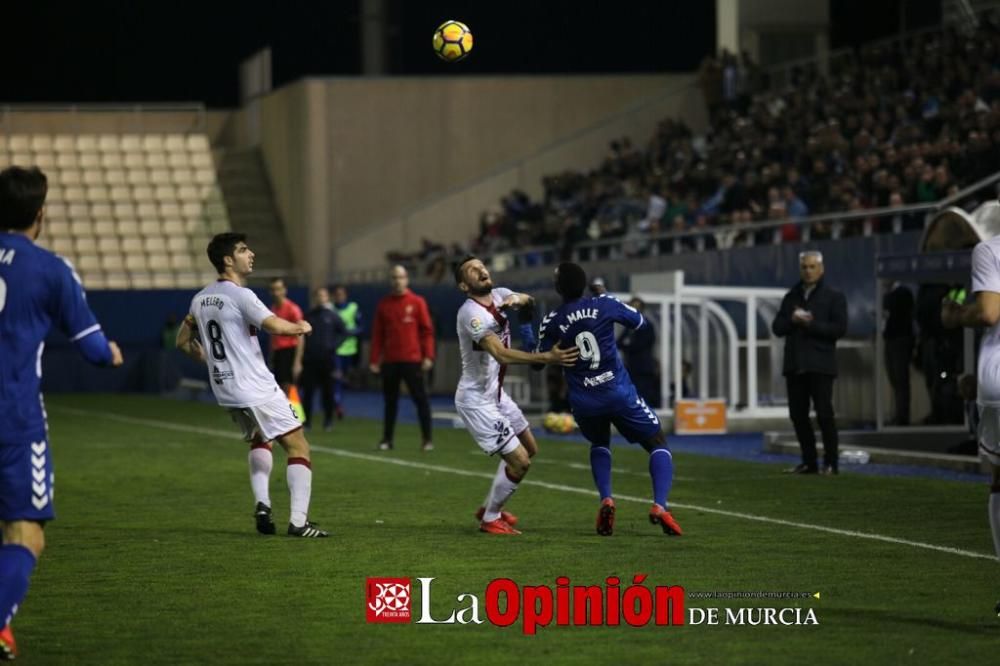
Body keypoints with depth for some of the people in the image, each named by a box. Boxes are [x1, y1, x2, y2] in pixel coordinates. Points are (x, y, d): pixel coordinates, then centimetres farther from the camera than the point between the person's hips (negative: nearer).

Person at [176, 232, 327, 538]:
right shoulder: (240, 295, -14)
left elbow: (183, 342, 20)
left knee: (259, 439, 30)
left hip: (225, 390, 8)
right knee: (297, 445, -2)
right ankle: (298, 521, -10)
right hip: (256, 388, -8)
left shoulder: (200, 299, 10)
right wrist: (300, 327, -5)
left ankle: (262, 506, 12)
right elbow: (275, 326, -25)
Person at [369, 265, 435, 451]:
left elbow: (427, 331, -1)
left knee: (420, 399, -3)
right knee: (390, 401, 6)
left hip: (412, 360, -2)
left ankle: (427, 439, 1)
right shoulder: (383, 305, 9)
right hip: (389, 361, 3)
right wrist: (374, 359, 4)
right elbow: (377, 334, 9)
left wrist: (428, 356, -10)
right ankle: (387, 439, 13)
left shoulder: (417, 303, 2)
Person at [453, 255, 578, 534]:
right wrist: (547, 358, -42)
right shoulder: (471, 313, -26)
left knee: (530, 448, 21)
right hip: (476, 400, -10)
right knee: (520, 462, -9)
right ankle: (490, 519, 10)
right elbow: (501, 354, -34)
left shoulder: (500, 295, 1)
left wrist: (518, 299, -23)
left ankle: (490, 507, 33)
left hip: (495, 392, 10)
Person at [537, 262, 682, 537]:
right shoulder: (605, 304, -6)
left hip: (584, 403, 2)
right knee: (658, 444, 11)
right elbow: (639, 321, 11)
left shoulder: (551, 321, -5)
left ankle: (605, 499, 6)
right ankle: (659, 505, -13)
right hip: (619, 392, -2)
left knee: (599, 444, 32)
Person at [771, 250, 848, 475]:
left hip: (820, 365, -5)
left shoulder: (833, 297, 1)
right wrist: (792, 320, -10)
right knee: (798, 414, 5)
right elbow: (777, 327, 10)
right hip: (795, 364, 5)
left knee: (824, 414, -7)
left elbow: (840, 328, -10)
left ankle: (830, 463, -1)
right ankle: (809, 462, 13)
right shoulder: (791, 297, 15)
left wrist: (811, 324, -15)